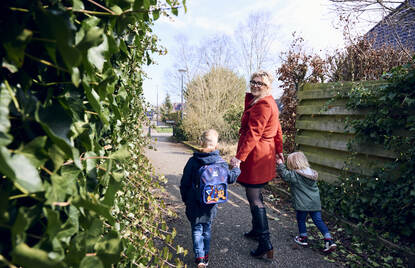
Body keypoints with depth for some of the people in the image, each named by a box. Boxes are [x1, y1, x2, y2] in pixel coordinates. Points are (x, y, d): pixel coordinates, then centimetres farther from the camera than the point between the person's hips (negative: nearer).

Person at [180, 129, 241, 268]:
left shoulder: (193, 161, -11)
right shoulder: (220, 161, -10)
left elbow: (184, 183, -5)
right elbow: (230, 178, 0)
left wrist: (185, 198, 9)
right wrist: (236, 169, 19)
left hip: (194, 203, -1)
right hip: (211, 204, 2)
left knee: (197, 229, 12)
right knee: (207, 228, 18)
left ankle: (199, 257, 10)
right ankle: (206, 256, 28)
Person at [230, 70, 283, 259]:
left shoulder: (263, 105, -16)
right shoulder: (269, 102, 17)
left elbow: (253, 134, -23)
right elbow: (277, 130, 22)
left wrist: (239, 157, -25)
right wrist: (279, 150, 29)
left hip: (256, 156, -11)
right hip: (265, 154, 11)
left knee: (254, 198, -5)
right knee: (255, 194, 21)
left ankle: (266, 245, 2)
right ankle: (256, 230, 37)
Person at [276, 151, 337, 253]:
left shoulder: (295, 175, -17)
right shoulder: (312, 173, 7)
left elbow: (285, 174, -18)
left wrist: (280, 164, -12)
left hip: (303, 204, -6)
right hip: (315, 202, 6)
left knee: (301, 220, 15)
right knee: (318, 220, 12)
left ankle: (303, 238, 28)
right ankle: (329, 239, 7)